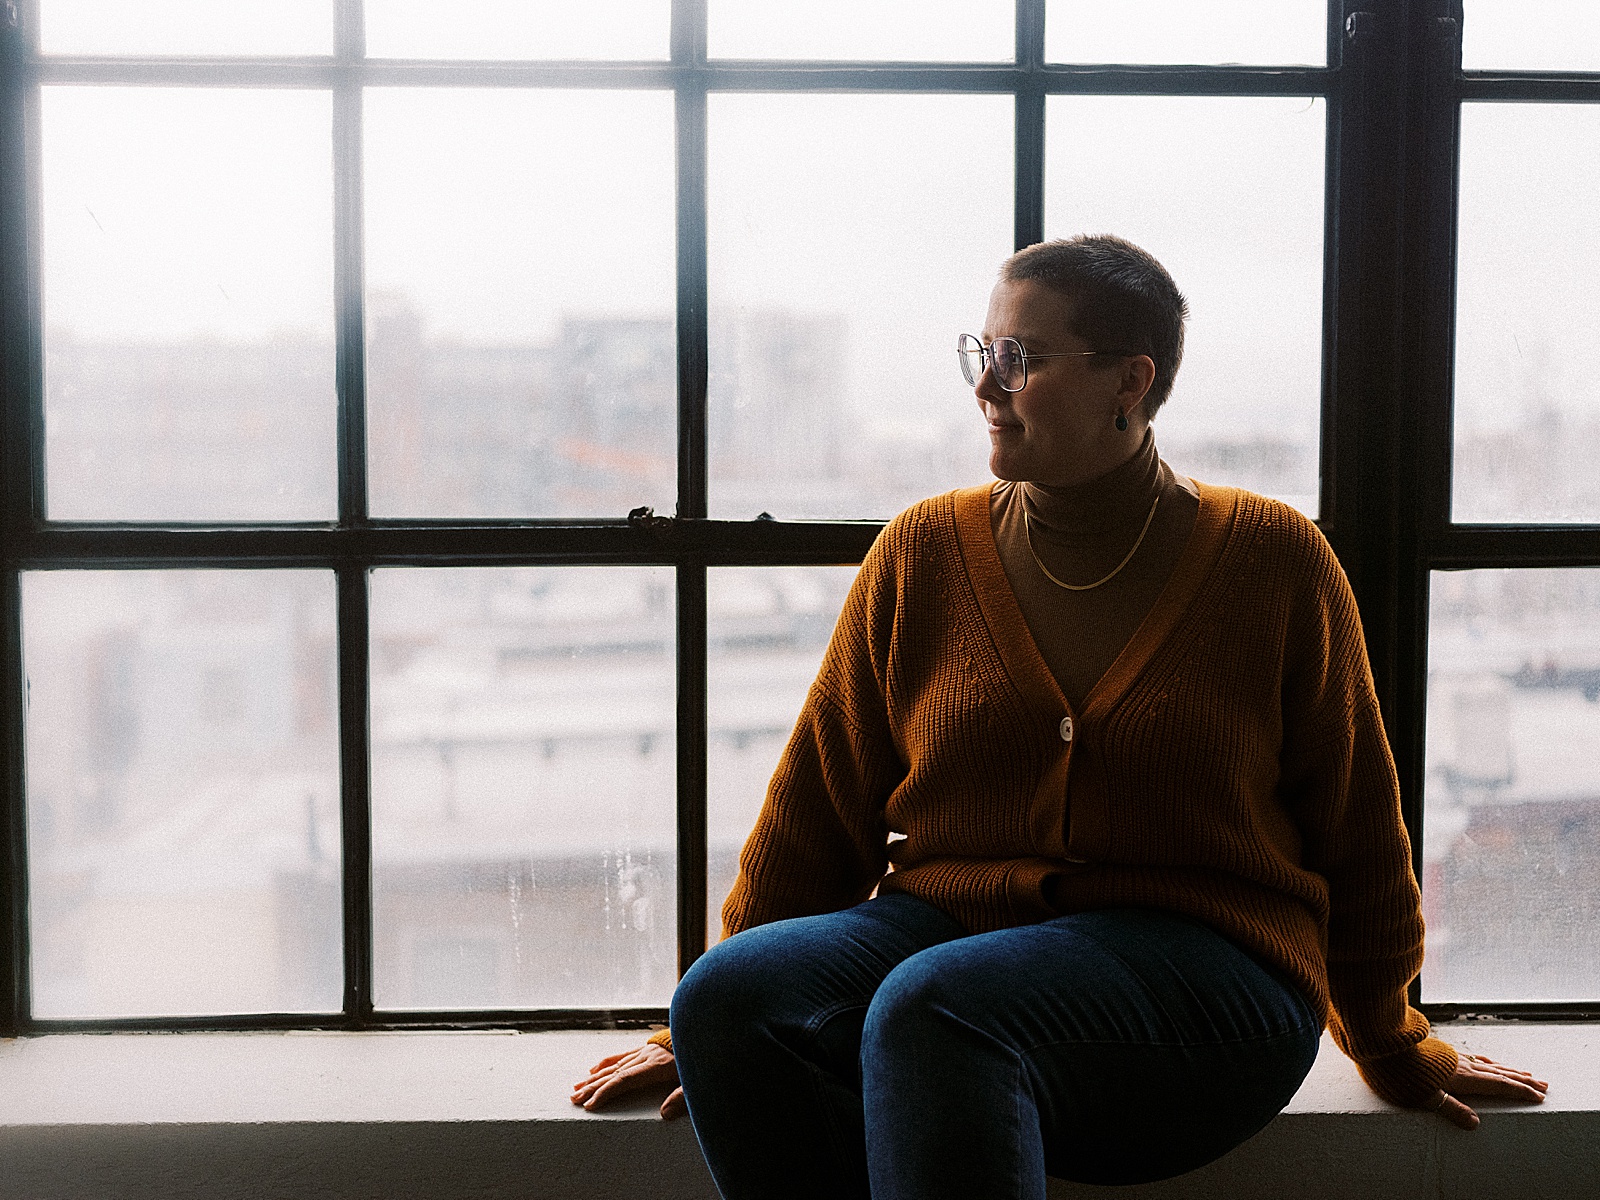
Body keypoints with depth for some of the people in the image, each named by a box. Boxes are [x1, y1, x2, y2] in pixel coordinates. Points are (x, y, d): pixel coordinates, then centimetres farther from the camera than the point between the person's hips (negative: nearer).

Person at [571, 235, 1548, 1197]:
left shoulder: (1276, 562, 3)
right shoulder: (923, 553, 7)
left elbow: (1356, 828, 12)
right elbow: (819, 806, 11)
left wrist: (1394, 1048, 21)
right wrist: (718, 1022, 12)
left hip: (1201, 958, -3)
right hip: (947, 922, 4)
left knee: (931, 1004, -35)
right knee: (726, 993, -26)